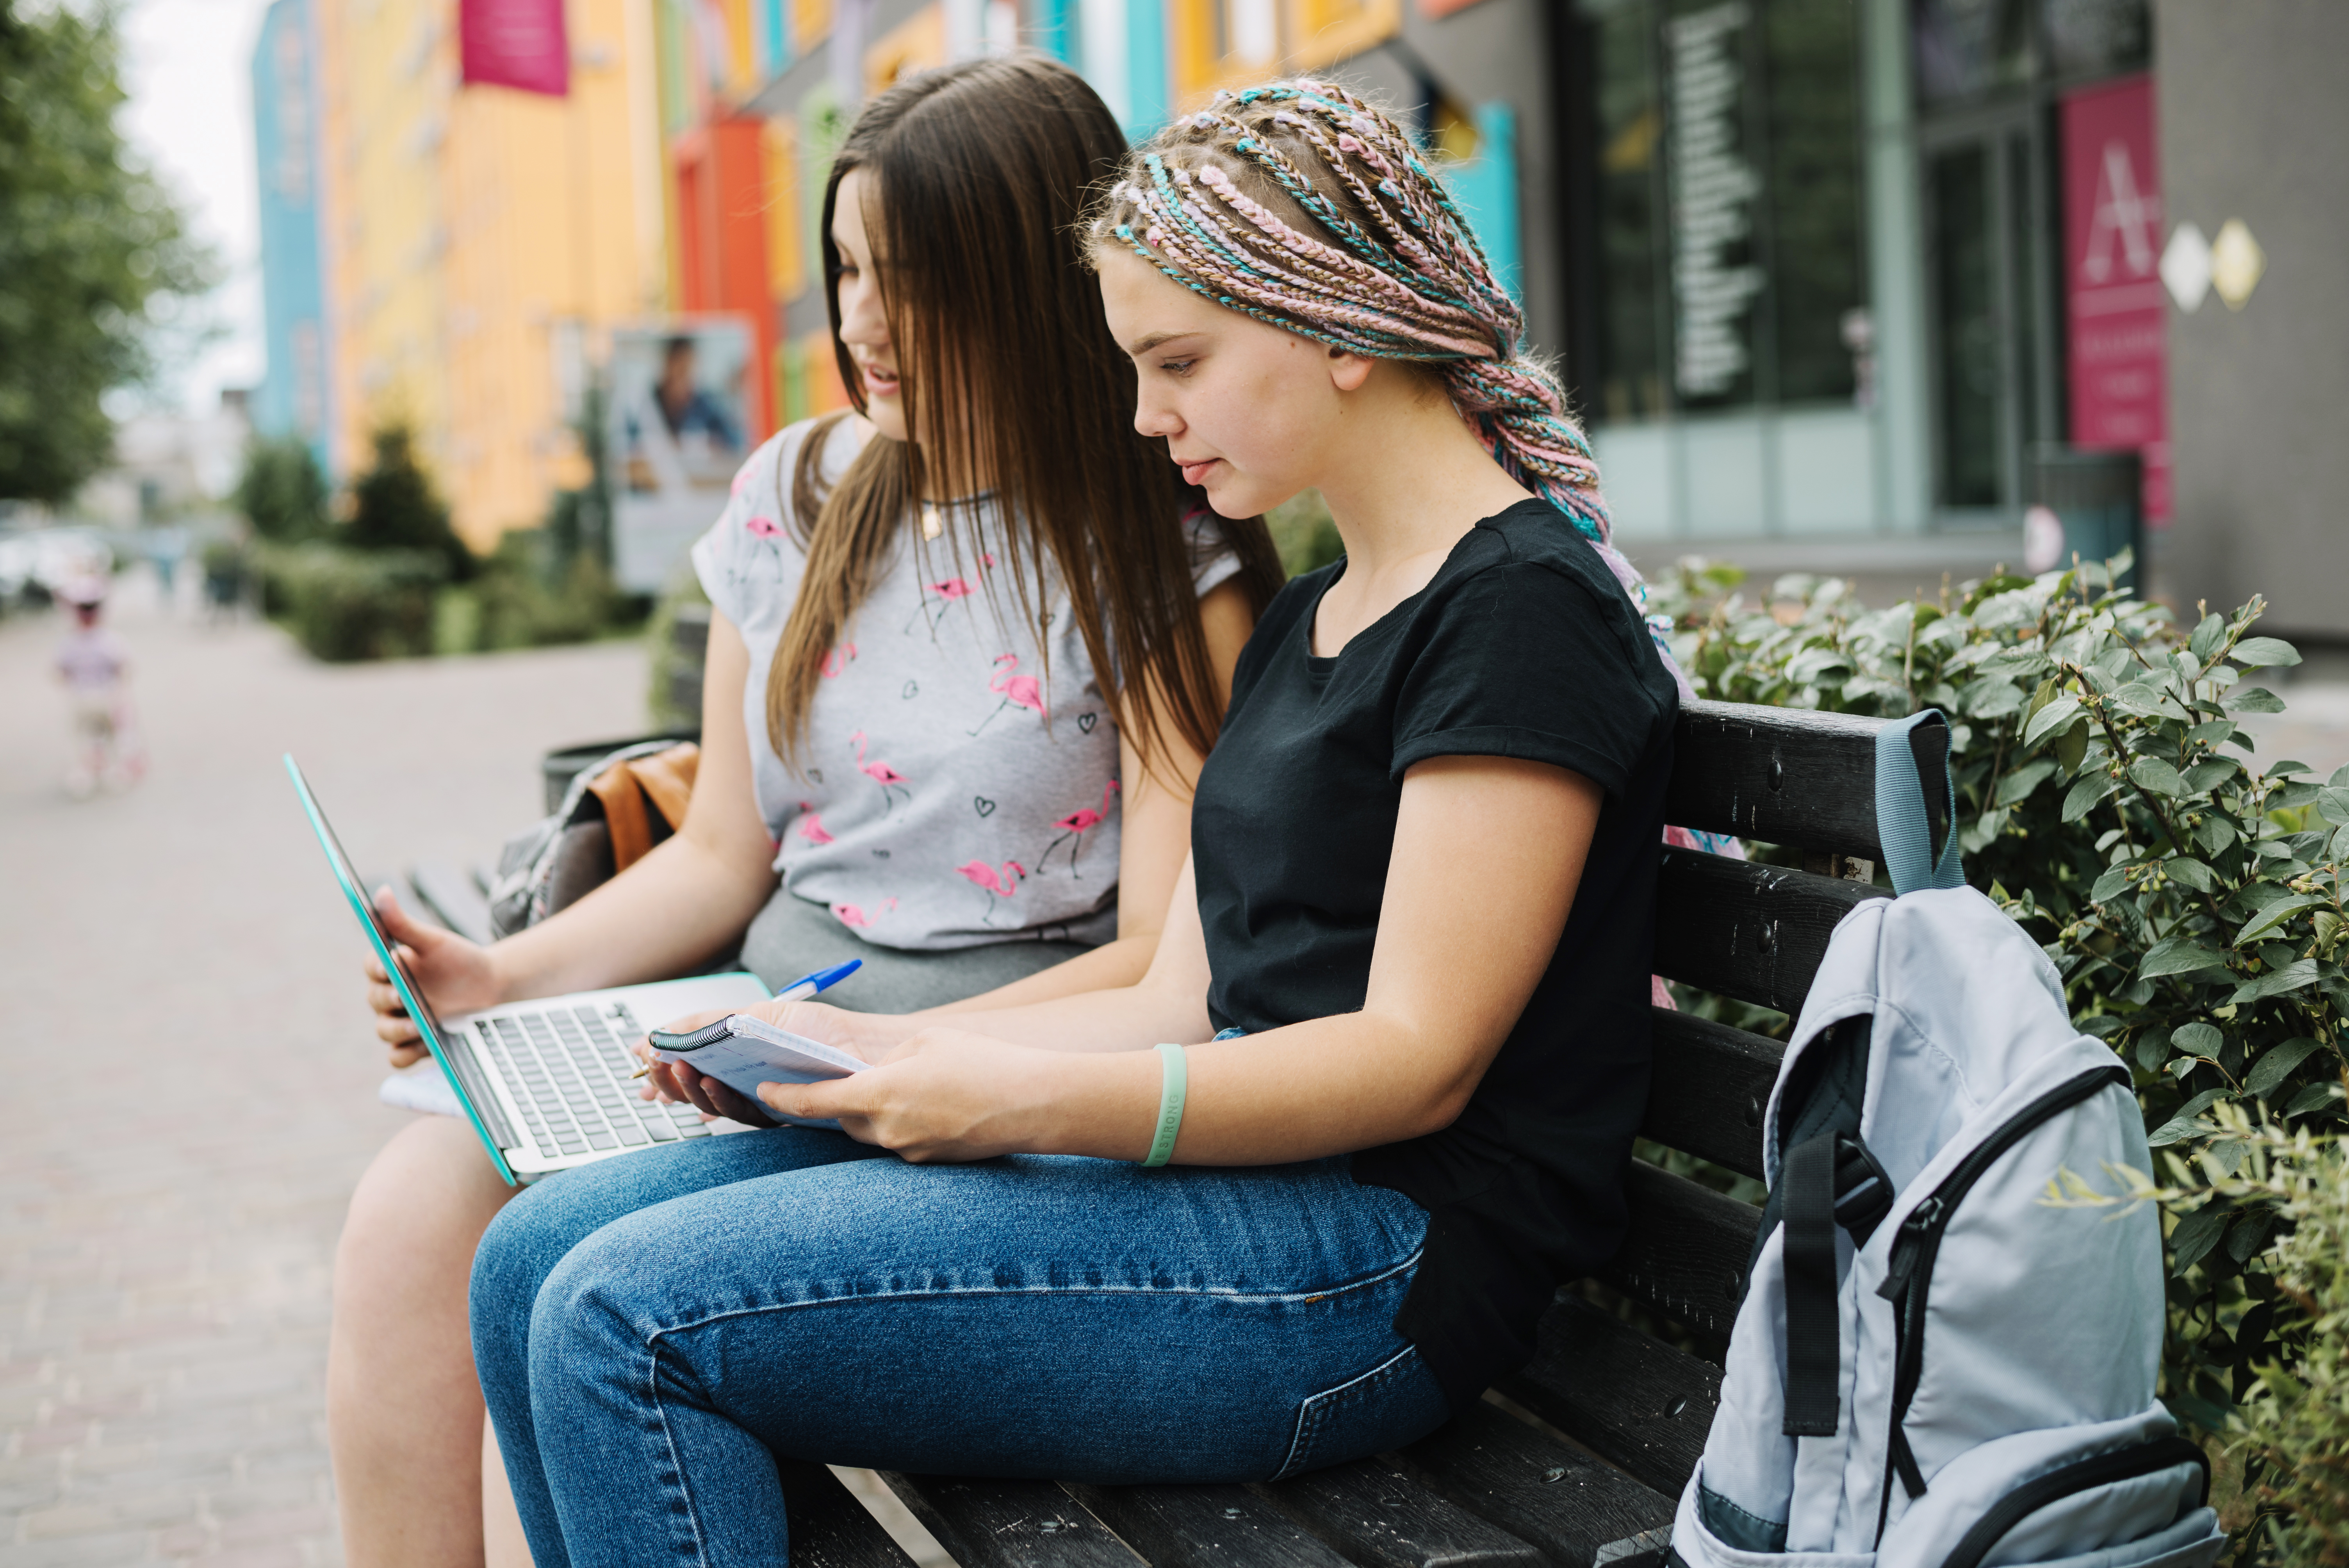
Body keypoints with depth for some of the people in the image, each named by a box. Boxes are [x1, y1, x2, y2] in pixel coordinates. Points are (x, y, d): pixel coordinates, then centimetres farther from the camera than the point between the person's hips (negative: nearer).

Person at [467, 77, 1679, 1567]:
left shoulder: (1522, 606, -10)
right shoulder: (1307, 618, 21)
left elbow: (1416, 1059, -17)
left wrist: (1028, 1101, -22)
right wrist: (869, 1048, 7)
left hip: (1382, 1252, -9)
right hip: (1230, 1156, 9)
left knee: (631, 1320, -20)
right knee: (537, 1261, 0)